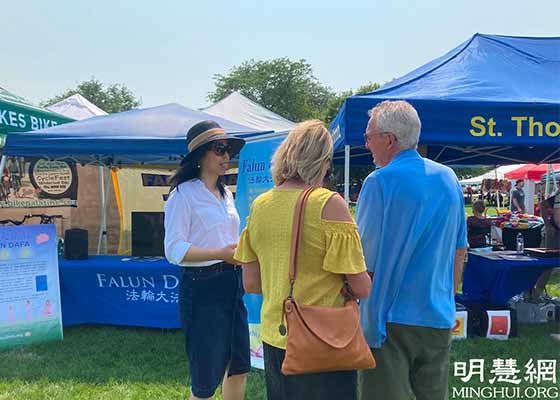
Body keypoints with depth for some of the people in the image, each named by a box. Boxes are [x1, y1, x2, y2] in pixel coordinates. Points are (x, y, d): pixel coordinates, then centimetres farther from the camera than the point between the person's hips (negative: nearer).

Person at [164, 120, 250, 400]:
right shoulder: (183, 194, -10)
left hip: (232, 283, 8)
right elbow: (174, 250, -16)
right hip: (202, 286, -8)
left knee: (239, 366, 17)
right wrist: (221, 254, -23)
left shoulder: (226, 194, 14)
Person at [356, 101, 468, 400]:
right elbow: (459, 251, 14)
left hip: (390, 316, -6)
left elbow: (363, 259, -14)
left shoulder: (380, 181, -14)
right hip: (439, 318, 6)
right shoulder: (448, 178, 6)